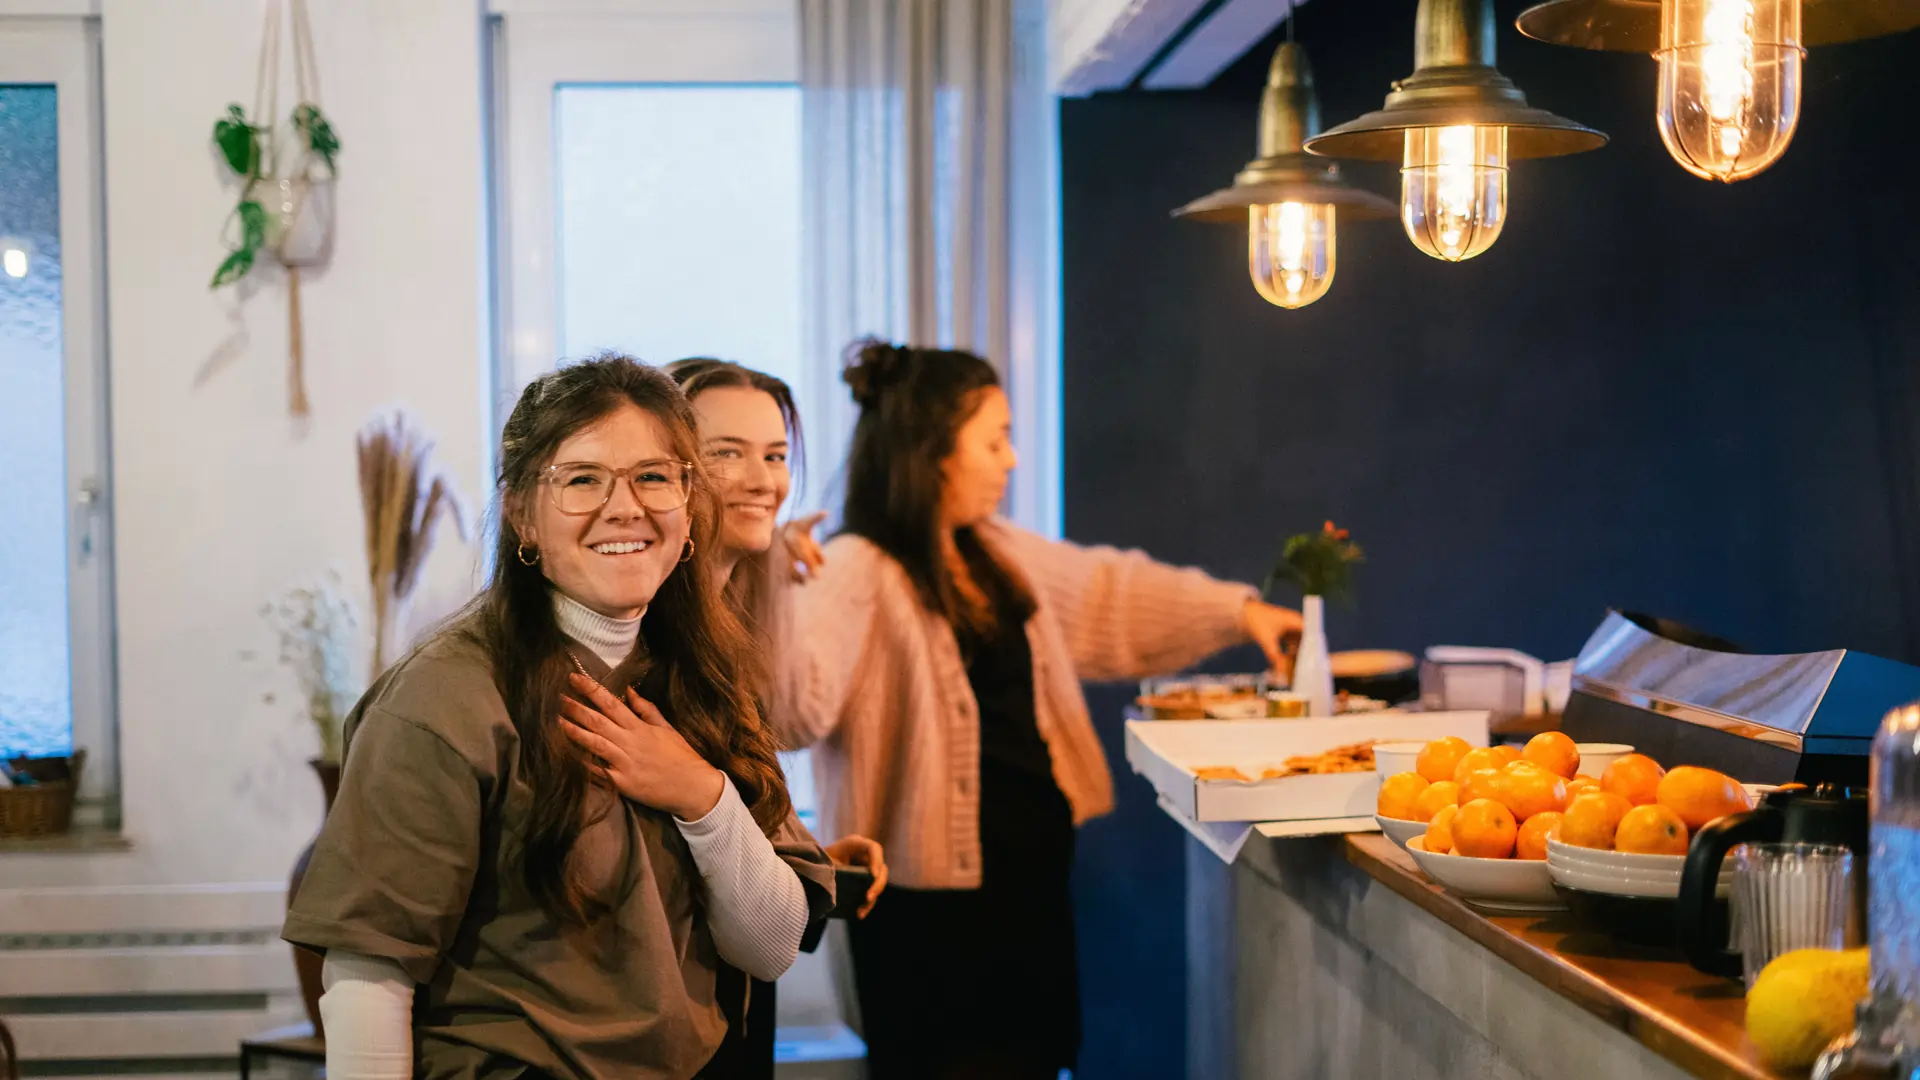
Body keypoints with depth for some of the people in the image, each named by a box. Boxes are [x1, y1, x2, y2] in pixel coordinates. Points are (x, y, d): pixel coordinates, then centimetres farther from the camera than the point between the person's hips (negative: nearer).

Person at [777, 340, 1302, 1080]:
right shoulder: (859, 576, -18)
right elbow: (795, 707, -32)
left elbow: (1109, 596, 26)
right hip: (935, 900, -8)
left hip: (1035, 866, 9)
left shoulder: (999, 554, 10)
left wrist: (1237, 610, 26)